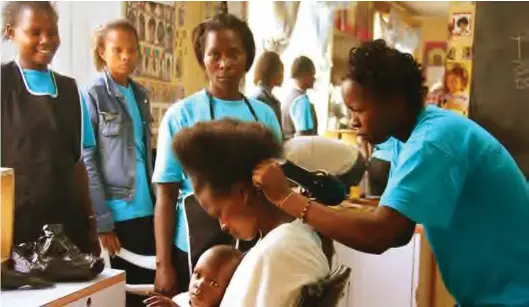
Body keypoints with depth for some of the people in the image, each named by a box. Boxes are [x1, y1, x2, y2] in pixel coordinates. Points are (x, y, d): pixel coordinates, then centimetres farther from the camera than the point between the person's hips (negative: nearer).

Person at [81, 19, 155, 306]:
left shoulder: (140, 95, 11)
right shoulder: (92, 95, -7)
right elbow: (87, 162, -10)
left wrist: (157, 201, 10)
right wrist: (102, 220, -14)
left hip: (146, 209, 5)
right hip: (116, 212, -5)